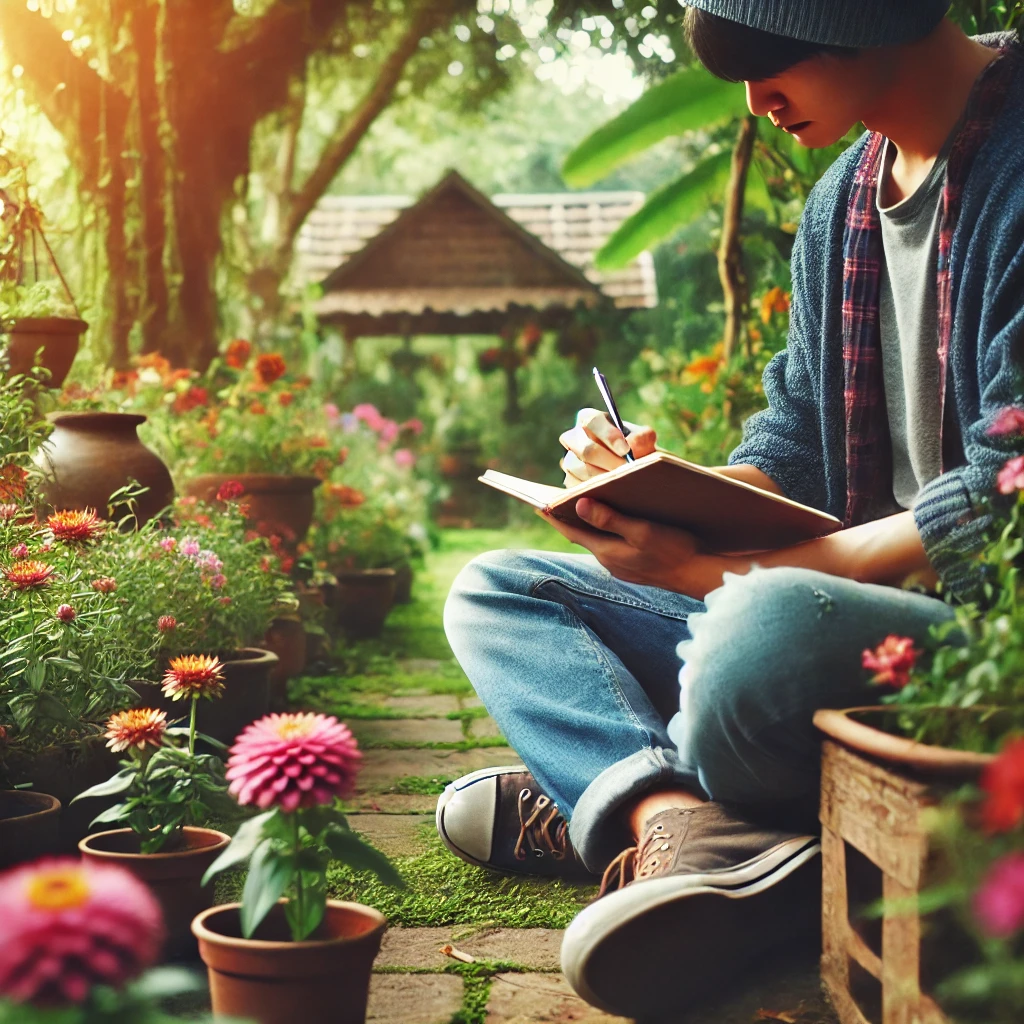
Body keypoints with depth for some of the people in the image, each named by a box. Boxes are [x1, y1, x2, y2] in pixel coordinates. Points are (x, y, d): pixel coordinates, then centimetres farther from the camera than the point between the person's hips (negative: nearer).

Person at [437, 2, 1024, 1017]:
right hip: (839, 602, 9)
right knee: (493, 592, 5)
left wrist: (715, 571, -20)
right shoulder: (838, 202, 13)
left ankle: (594, 801, -9)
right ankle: (680, 820, -22)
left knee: (764, 628, -42)